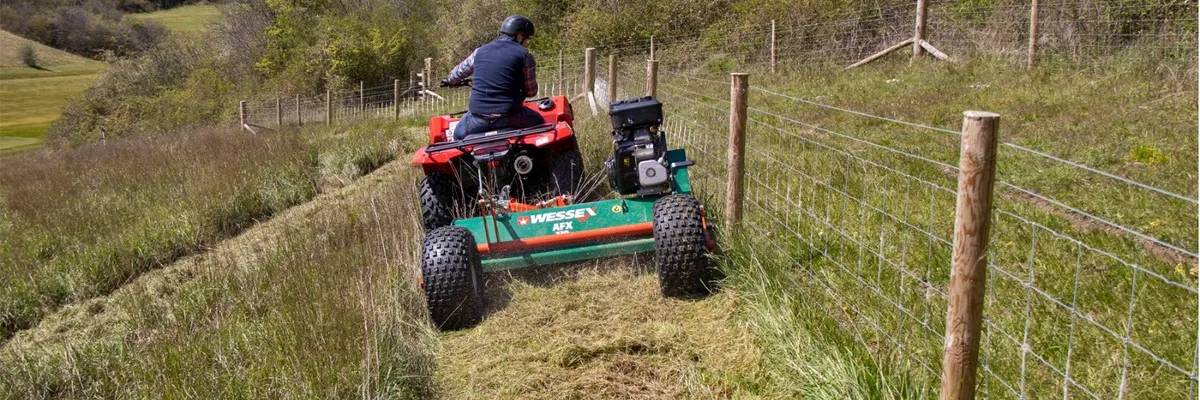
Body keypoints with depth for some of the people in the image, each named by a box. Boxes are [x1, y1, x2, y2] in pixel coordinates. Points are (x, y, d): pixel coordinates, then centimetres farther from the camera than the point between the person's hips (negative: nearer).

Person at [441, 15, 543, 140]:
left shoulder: (480, 51, 12)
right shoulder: (524, 55, 1)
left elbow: (460, 71, 28)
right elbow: (531, 91, 4)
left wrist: (449, 81, 51)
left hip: (478, 117, 3)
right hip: (509, 116, -2)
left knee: (459, 135, 31)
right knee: (538, 122, 25)